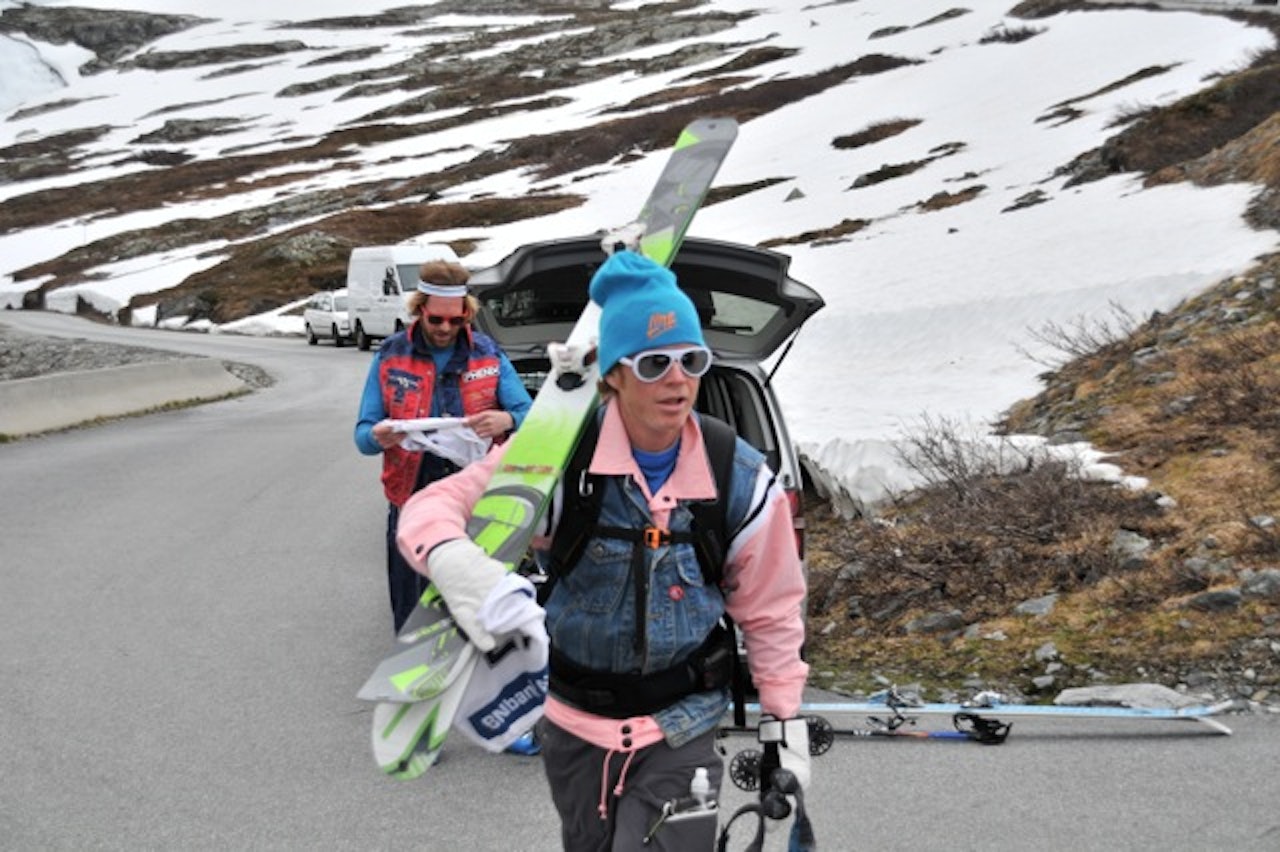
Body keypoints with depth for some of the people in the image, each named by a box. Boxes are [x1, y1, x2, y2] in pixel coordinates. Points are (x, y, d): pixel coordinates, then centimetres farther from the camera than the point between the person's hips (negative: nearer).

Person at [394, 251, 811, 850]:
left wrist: (786, 723, 1)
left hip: (682, 728, 0)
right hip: (574, 724, 1)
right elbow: (433, 508, -18)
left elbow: (770, 611, 2)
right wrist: (458, 565, -41)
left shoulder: (742, 480, -10)